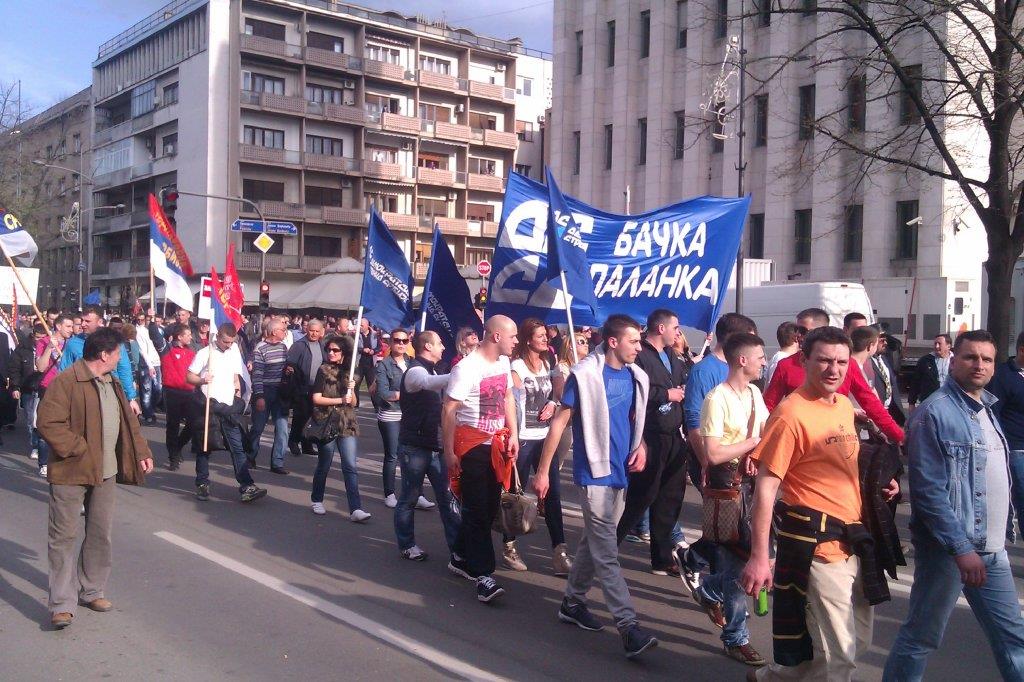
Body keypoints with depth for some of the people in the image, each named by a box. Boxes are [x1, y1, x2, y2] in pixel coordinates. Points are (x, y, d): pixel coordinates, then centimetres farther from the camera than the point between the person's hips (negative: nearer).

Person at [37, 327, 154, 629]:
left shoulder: (112, 384, 13)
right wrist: (77, 449, -18)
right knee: (64, 536, -1)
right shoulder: (66, 382, -14)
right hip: (71, 472, -8)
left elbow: (129, 421, 19)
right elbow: (48, 422, -19)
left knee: (100, 534, 13)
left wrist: (142, 452, 9)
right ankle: (62, 604, 4)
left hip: (105, 472, 8)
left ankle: (91, 591, 27)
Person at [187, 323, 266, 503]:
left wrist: (238, 394, 10)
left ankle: (246, 487, -5)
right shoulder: (205, 353, -6)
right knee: (204, 447, 7)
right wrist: (202, 380, -23)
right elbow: (189, 377, -4)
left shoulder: (234, 352, 7)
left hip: (229, 407, 4)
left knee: (237, 447, -2)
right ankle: (202, 484, 21)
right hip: (208, 406, -3)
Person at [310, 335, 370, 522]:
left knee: (350, 467, -6)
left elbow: (353, 403, 11)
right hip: (327, 424, -3)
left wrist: (352, 390, -8)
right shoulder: (323, 371, -2)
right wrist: (340, 400, -14)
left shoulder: (348, 372, 11)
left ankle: (355, 509, -11)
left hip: (347, 425, 3)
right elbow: (316, 399, -9)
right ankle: (317, 500, 31)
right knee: (323, 466, 9)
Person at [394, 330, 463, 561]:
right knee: (409, 499, 6)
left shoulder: (431, 371, 16)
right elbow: (432, 383, -38)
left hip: (436, 445, 8)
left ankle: (457, 548, 5)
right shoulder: (415, 371, -13)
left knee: (447, 498, 3)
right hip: (415, 447, -8)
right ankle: (407, 545, 21)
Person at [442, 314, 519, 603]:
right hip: (471, 446, -8)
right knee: (477, 511, -5)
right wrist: (449, 452, -17)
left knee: (489, 508, 13)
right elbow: (448, 411, -16)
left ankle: (463, 559, 28)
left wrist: (513, 434, 8)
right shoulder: (466, 368, -16)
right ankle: (483, 574, 0)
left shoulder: (503, 363, 7)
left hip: (497, 444, 8)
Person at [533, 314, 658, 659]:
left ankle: (572, 602, 33)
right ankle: (629, 628, -9)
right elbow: (559, 422, -10)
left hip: (620, 472, 7)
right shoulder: (585, 374, -13)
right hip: (594, 473, -7)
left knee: (594, 543, 17)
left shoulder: (636, 377, 6)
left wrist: (640, 445, 0)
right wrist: (542, 471, -10)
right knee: (607, 553, -7)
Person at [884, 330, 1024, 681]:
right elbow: (928, 490, -19)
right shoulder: (935, 412, -15)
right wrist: (961, 549, -21)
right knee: (921, 637, 2)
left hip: (991, 549, 8)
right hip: (948, 547, -8)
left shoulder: (987, 409, 13)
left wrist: (995, 540, 14)